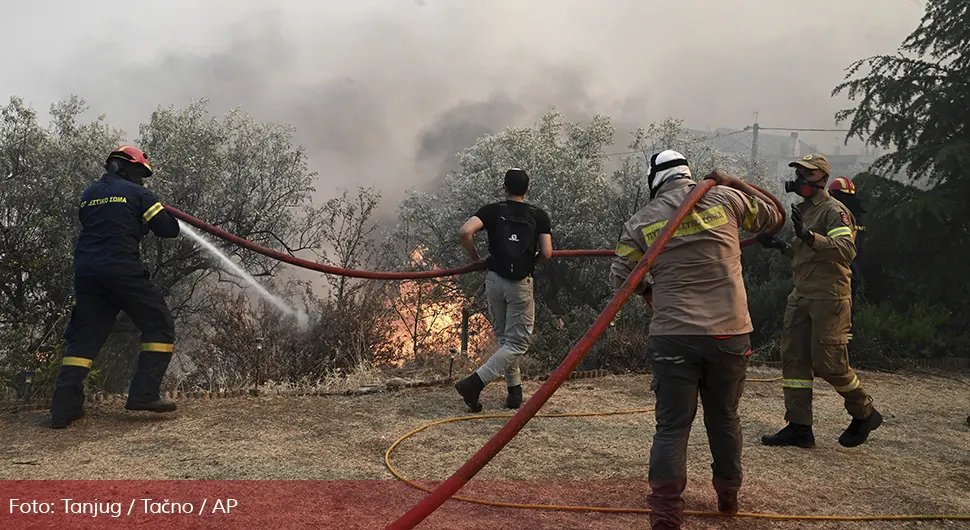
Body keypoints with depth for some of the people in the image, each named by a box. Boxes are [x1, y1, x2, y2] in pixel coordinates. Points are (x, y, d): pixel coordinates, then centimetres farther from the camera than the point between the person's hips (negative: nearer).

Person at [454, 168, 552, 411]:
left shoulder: (492, 210, 3)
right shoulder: (538, 215, 2)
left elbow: (465, 232, -14)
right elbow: (547, 253, -6)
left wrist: (475, 258, 2)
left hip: (494, 279, 3)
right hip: (520, 284, -3)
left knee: (504, 339, 18)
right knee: (518, 342, 2)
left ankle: (515, 391, 19)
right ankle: (474, 383, -14)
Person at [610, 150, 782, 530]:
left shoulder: (641, 221, 1)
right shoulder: (725, 199, 3)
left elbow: (620, 277, 3)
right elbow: (772, 216, 19)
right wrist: (733, 184, 28)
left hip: (673, 337, -2)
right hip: (730, 334, 2)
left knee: (672, 427, 3)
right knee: (724, 418, 19)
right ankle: (729, 496, 34)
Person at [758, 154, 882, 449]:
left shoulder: (834, 210, -10)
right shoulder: (804, 210, 19)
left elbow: (846, 249, -25)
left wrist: (809, 236, -36)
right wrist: (782, 247, 13)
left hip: (830, 297, -9)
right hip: (802, 297, 9)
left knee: (828, 362, -6)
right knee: (794, 359, 3)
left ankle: (865, 414, 18)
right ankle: (799, 428, 8)